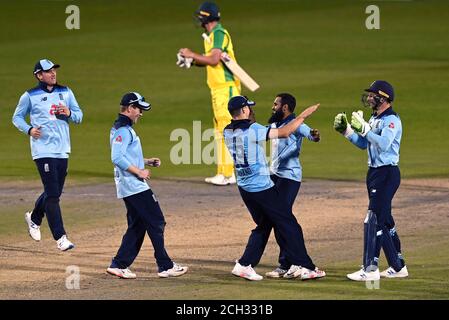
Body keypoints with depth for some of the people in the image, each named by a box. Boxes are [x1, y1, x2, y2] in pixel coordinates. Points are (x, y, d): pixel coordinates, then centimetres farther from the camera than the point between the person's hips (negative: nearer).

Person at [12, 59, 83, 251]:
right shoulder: (30, 96, -1)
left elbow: (79, 116, 15)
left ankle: (34, 218, 40)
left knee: (55, 192, 14)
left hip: (62, 150, 5)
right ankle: (60, 237, -10)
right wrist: (29, 129, -11)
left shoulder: (66, 93, 11)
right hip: (43, 150, -5)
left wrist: (69, 114, -8)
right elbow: (17, 117, 8)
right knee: (52, 194, -10)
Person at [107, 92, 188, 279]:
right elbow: (117, 158, -24)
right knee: (156, 223, -7)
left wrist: (146, 162, 15)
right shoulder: (123, 130, -15)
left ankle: (119, 265, 11)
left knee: (137, 226, 13)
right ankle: (165, 267, -5)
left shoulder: (124, 129, 19)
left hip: (129, 187, 11)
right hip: (135, 186, -11)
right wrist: (138, 171, -18)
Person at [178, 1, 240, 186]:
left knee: (226, 130, -11)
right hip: (217, 89, 10)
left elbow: (214, 60, -22)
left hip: (226, 87, -10)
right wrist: (191, 60, 8)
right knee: (220, 131, 12)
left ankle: (227, 174, -13)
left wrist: (192, 55, -13)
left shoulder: (219, 34, -13)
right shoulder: (211, 35, 17)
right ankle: (224, 173, 16)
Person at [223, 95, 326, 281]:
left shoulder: (228, 132, 3)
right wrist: (303, 116, -9)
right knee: (288, 224, 1)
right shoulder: (252, 130, -18)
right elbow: (284, 133, -18)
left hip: (244, 187, 8)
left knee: (263, 225, 19)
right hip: (261, 187, -8)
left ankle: (244, 265, 12)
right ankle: (304, 267, 1)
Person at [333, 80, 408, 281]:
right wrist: (346, 130, 10)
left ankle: (370, 269, -17)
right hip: (374, 172, 10)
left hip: (387, 173, -10)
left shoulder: (392, 120, -14)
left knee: (374, 219, -14)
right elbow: (364, 144, 21)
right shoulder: (374, 119, 15)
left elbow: (384, 144, -28)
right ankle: (398, 266, 21)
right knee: (385, 220, 14)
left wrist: (364, 128, -30)